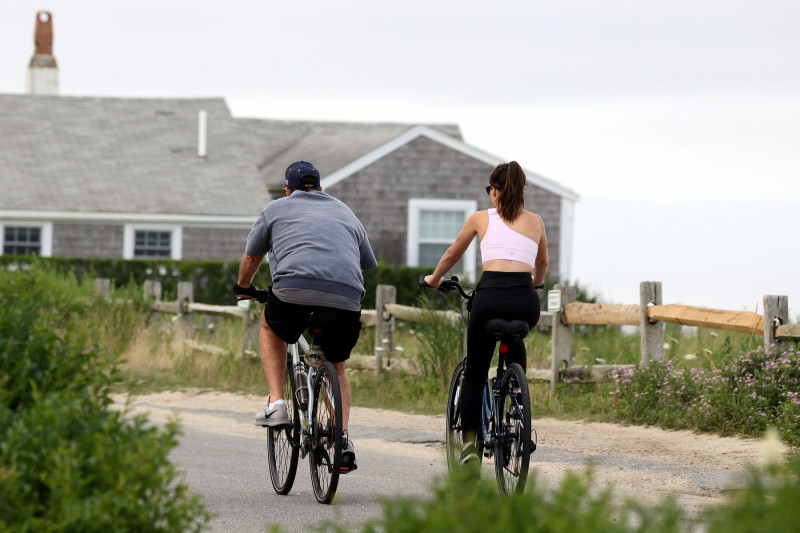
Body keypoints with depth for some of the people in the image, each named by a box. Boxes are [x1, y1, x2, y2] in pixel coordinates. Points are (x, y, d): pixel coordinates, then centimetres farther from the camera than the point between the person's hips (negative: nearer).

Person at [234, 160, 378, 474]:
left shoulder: (277, 209, 24)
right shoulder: (344, 213, 32)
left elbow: (251, 258, 30)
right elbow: (369, 264, 37)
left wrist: (243, 288, 49)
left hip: (295, 289, -3)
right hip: (346, 299, 3)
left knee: (270, 329, 30)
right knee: (336, 367, 24)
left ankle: (276, 404, 14)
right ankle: (342, 439, 7)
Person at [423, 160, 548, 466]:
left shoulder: (481, 218, 14)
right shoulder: (535, 222, 19)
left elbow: (451, 256, 28)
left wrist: (434, 279, 48)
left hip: (490, 297, -2)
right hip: (525, 301, 2)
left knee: (474, 375, 12)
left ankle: (470, 442, -6)